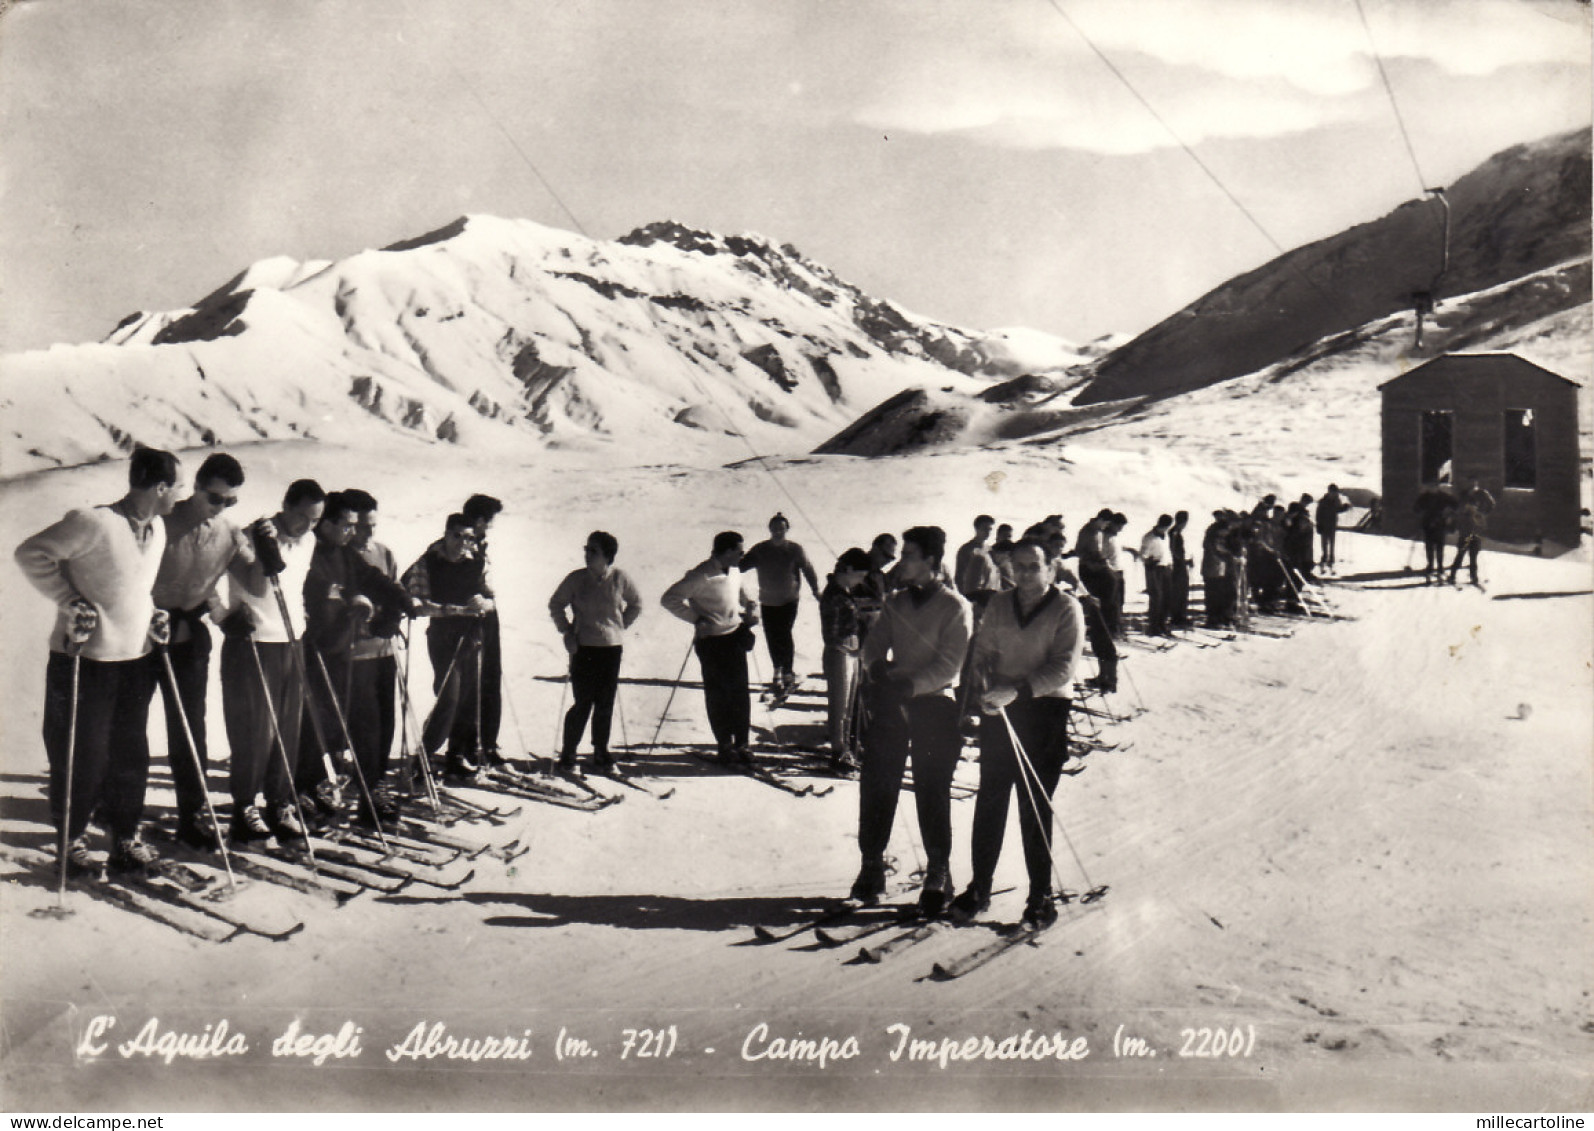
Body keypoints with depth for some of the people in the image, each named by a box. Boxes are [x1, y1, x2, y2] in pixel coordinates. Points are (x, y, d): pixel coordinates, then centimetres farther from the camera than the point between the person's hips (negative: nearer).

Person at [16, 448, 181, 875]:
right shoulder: (93, 523, -18)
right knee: (82, 755, 3)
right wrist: (69, 601, -16)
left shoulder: (158, 528, 8)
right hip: (84, 659, -7)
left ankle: (125, 838, 21)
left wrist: (153, 615, 8)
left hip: (136, 659, 7)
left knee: (131, 755, 10)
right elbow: (31, 554, -13)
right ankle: (73, 839, 20)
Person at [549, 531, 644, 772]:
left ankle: (601, 752, 20)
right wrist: (566, 631, 1)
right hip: (582, 647, -2)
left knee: (606, 704, 6)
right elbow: (555, 604, 9)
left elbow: (636, 604, 15)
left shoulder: (619, 579, -2)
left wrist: (622, 626, 8)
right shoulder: (576, 579, -4)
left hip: (612, 647, 2)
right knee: (583, 702, -3)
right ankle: (568, 754, 10)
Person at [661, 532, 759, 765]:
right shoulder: (701, 576, -16)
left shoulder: (734, 572, 9)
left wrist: (750, 608, 11)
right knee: (717, 694, 3)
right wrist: (697, 619, -18)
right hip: (711, 641, -6)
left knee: (740, 692, 5)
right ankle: (725, 745, 16)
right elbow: (669, 599, -18)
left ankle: (741, 743, 16)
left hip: (735, 637, 6)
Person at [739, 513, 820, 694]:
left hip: (789, 600, -3)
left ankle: (787, 673, 6)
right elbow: (743, 564, 2)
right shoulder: (760, 550, 0)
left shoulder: (795, 550, -5)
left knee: (784, 635, -9)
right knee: (771, 636, 7)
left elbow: (808, 570, 0)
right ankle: (777, 671, 26)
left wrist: (815, 590, -6)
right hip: (767, 601, 3)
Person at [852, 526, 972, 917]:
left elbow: (948, 665, -12)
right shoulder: (895, 603, 14)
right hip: (891, 702, 5)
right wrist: (877, 667, -12)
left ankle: (938, 874, 12)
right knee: (876, 784, 2)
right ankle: (872, 864, 14)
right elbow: (873, 646, 11)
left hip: (933, 705, -5)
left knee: (932, 791, -1)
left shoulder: (954, 607, -4)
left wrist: (908, 685, -21)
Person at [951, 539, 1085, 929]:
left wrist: (1018, 689, -23)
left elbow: (1064, 668, -13)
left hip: (1045, 711, -4)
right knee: (990, 801, 8)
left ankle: (1041, 894, 15)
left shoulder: (1067, 609, -4)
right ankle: (979, 887, 19)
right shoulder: (999, 607, 11)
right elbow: (982, 651, 13)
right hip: (998, 710, 4)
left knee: (1036, 807, 2)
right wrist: (985, 686, -8)